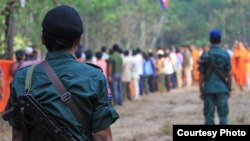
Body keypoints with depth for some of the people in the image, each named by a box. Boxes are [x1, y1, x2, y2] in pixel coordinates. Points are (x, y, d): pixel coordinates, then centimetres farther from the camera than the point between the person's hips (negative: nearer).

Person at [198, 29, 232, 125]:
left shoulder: (205, 55, -1)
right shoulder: (225, 54, -1)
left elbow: (201, 75, 0)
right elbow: (229, 74, 0)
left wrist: (201, 90, 7)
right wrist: (229, 89, 10)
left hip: (208, 89, 0)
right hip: (222, 89, 0)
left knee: (209, 116, 5)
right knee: (223, 115, 3)